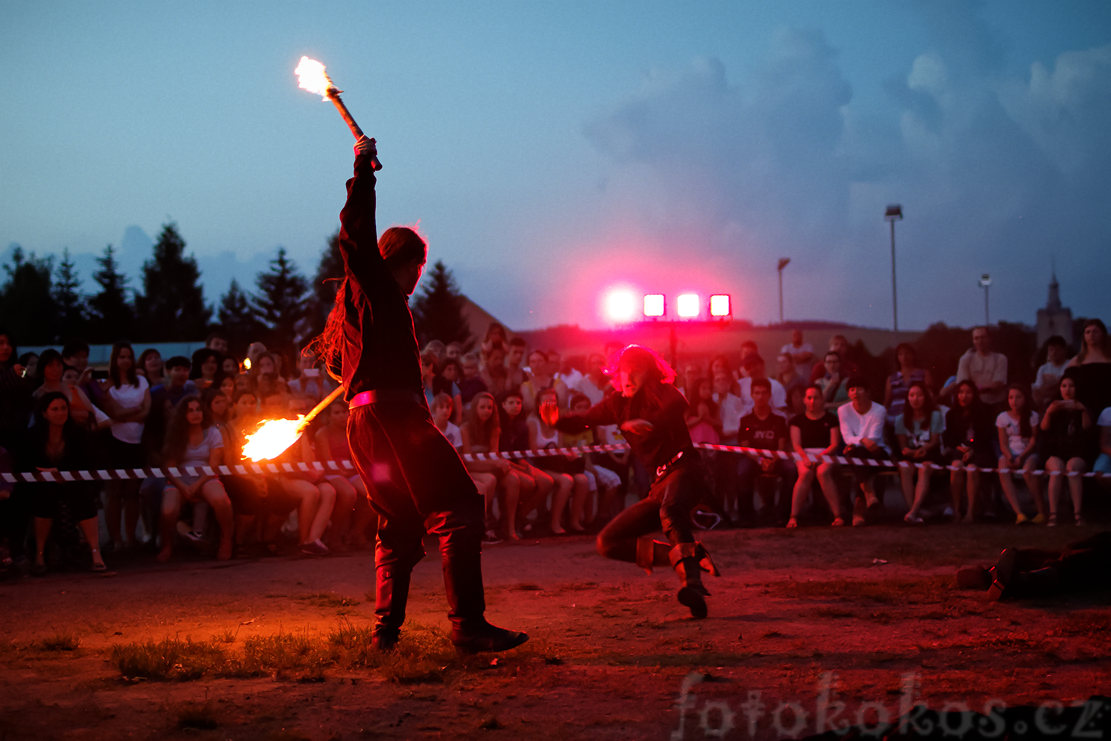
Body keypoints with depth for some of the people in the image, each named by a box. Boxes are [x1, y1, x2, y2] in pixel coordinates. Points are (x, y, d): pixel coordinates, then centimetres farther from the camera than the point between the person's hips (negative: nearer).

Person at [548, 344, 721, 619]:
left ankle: (693, 585, -55)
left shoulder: (657, 390, -3)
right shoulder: (619, 403, 17)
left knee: (670, 509, -42)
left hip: (684, 467, -8)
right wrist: (558, 420, -2)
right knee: (607, 542, 4)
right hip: (660, 485, 8)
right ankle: (689, 557, -7)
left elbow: (678, 404, -26)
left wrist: (651, 423, -46)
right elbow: (583, 421, 21)